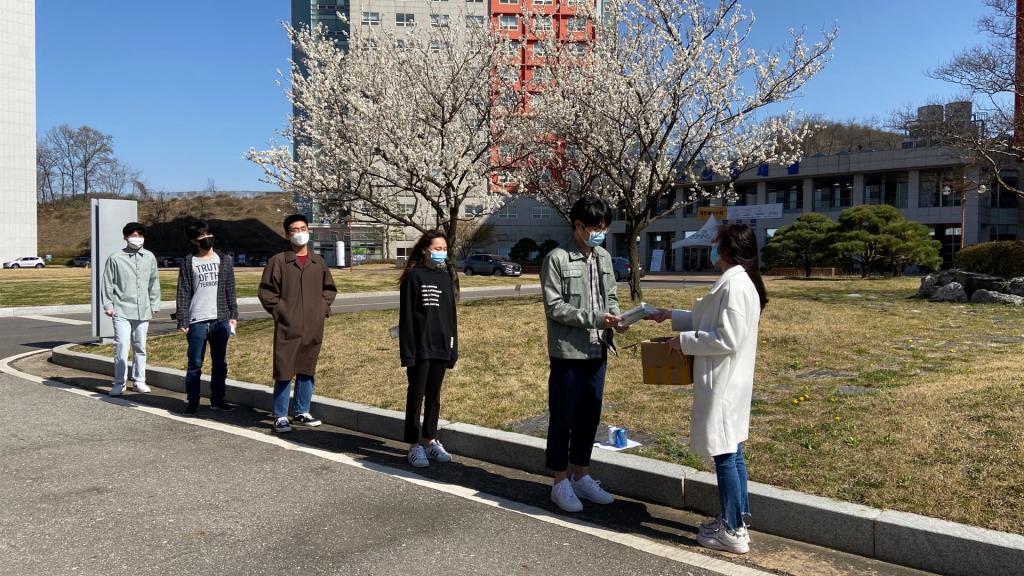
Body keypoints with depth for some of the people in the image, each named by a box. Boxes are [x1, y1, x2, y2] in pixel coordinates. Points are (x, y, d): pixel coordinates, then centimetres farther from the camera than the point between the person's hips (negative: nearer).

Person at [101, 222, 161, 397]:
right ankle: (119, 383, 1)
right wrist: (107, 305, -3)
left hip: (143, 310, 3)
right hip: (122, 310, -3)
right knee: (121, 345, -9)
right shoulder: (115, 258, -2)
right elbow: (108, 284, 1)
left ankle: (139, 380, 20)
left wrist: (155, 304, 12)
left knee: (140, 346, 10)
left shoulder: (149, 257, 8)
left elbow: (154, 283, 13)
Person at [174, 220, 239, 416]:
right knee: (195, 364, 1)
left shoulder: (224, 260, 10)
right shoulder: (188, 263, 4)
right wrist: (182, 321, -7)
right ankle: (192, 402, 9)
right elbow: (183, 293, 0)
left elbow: (230, 290, 10)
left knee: (220, 363, 8)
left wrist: (233, 315, 1)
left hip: (221, 320, 3)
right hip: (197, 322, -2)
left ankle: (217, 399, 18)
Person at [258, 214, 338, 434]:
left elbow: (329, 288, 20)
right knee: (284, 372, -2)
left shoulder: (318, 262, 9)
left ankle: (302, 412, 25)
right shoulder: (278, 261, -3)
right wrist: (279, 311, -7)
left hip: (313, 329, 4)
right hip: (287, 328, -4)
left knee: (306, 371, 12)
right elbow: (265, 291, -1)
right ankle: (280, 417, 7)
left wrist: (323, 307, 7)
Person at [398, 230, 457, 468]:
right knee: (416, 395, 3)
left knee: (434, 396, 13)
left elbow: (451, 314, 13)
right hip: (420, 348, -5)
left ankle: (429, 441, 23)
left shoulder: (445, 278, 9)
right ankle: (414, 445, 10)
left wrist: (453, 348, 9)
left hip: (440, 348, 5)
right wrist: (407, 351, -13)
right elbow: (406, 316, -8)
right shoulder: (413, 277, -6)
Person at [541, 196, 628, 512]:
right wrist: (595, 318, -20)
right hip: (567, 353, -6)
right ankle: (561, 483, 15)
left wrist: (614, 317, -5)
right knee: (563, 418, 3)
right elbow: (554, 307, -14)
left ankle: (581, 477, 28)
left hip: (597, 351, 7)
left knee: (589, 417, 14)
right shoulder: (557, 259, -11)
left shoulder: (604, 257, 10)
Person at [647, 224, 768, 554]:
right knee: (732, 453, 17)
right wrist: (672, 316, 21)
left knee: (725, 456, -1)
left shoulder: (734, 286, -20)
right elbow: (712, 323, 22)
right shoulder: (736, 282, 12)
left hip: (723, 383, -10)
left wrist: (684, 341, -14)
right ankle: (735, 520, 28)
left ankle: (733, 533, 9)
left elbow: (727, 339, -24)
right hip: (727, 381, 10)